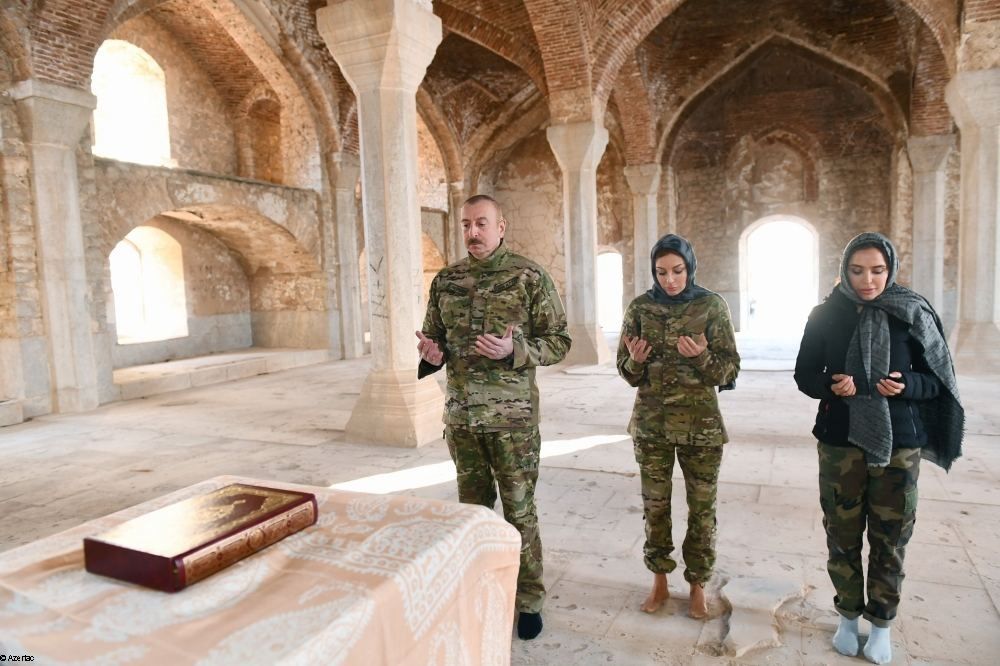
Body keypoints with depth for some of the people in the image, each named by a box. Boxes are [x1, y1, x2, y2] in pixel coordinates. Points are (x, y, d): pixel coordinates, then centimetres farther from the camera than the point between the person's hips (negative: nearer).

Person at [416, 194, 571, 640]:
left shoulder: (529, 276, -5)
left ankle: (529, 599, 24)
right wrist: (432, 354, -6)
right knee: (474, 508, 15)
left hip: (512, 415, -4)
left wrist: (512, 350, -21)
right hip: (460, 414, 4)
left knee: (519, 511, 5)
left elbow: (558, 342, -4)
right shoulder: (445, 281, 8)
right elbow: (434, 336, 17)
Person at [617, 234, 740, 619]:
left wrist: (702, 357, -25)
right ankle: (659, 581, 29)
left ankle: (697, 585, 28)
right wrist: (636, 361, -20)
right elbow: (627, 373, 3)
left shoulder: (713, 306, -5)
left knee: (702, 507, 8)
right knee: (655, 506, 10)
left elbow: (730, 370, -5)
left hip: (701, 423, -1)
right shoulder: (640, 308, -1)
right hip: (651, 423, 1)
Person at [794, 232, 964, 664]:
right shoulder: (825, 315, -2)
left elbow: (937, 377, 2)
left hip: (898, 442, 0)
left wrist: (906, 384, -19)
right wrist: (830, 386, -20)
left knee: (890, 539, 8)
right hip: (840, 441, 0)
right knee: (842, 535, 8)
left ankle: (881, 624, 27)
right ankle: (848, 616, 28)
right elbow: (804, 375, 1)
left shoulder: (913, 313, -3)